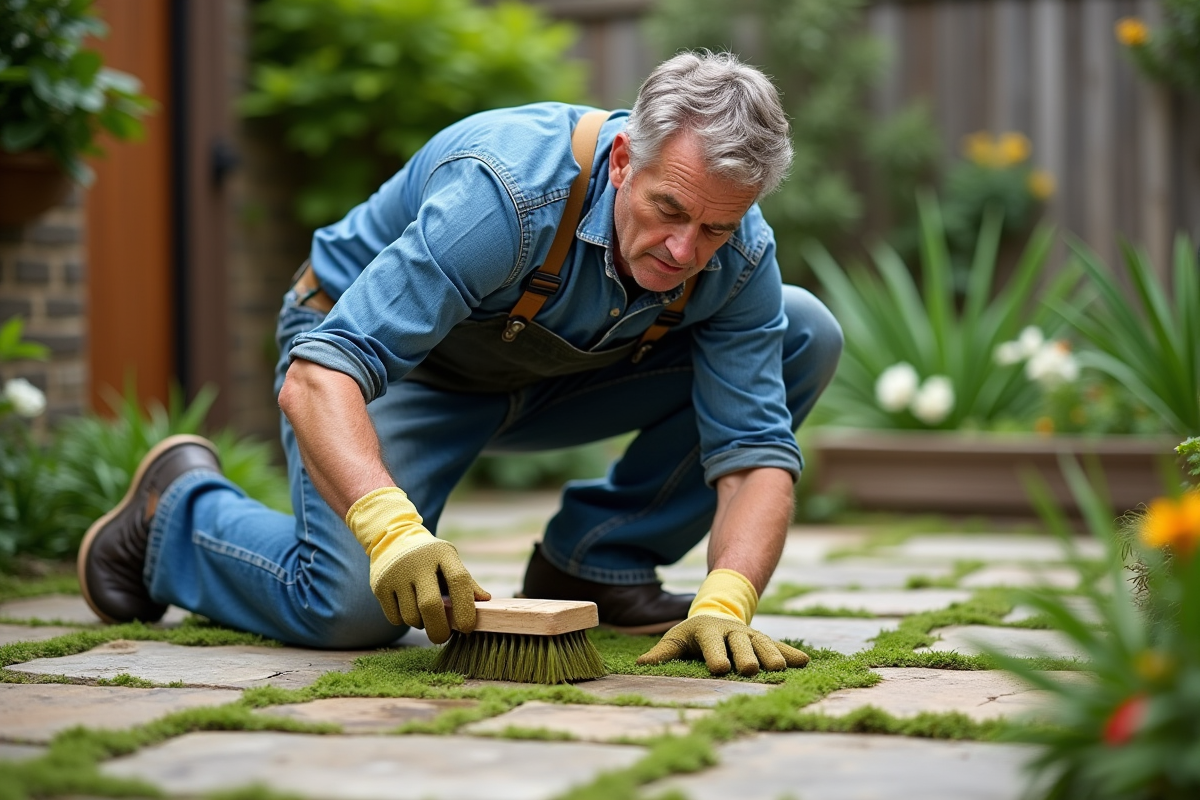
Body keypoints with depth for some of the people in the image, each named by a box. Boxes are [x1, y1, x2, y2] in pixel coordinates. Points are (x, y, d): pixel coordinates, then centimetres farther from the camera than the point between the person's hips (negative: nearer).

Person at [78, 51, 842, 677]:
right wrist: (392, 526, -60)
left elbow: (756, 452, -21)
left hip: (552, 373, 5)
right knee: (355, 605, -30)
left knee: (806, 334, -8)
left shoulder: (740, 257, -23)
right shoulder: (505, 193, -39)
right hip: (393, 365, -5)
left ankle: (594, 563, 0)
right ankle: (181, 508, 5)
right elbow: (318, 376, -44)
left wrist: (724, 604, -40)